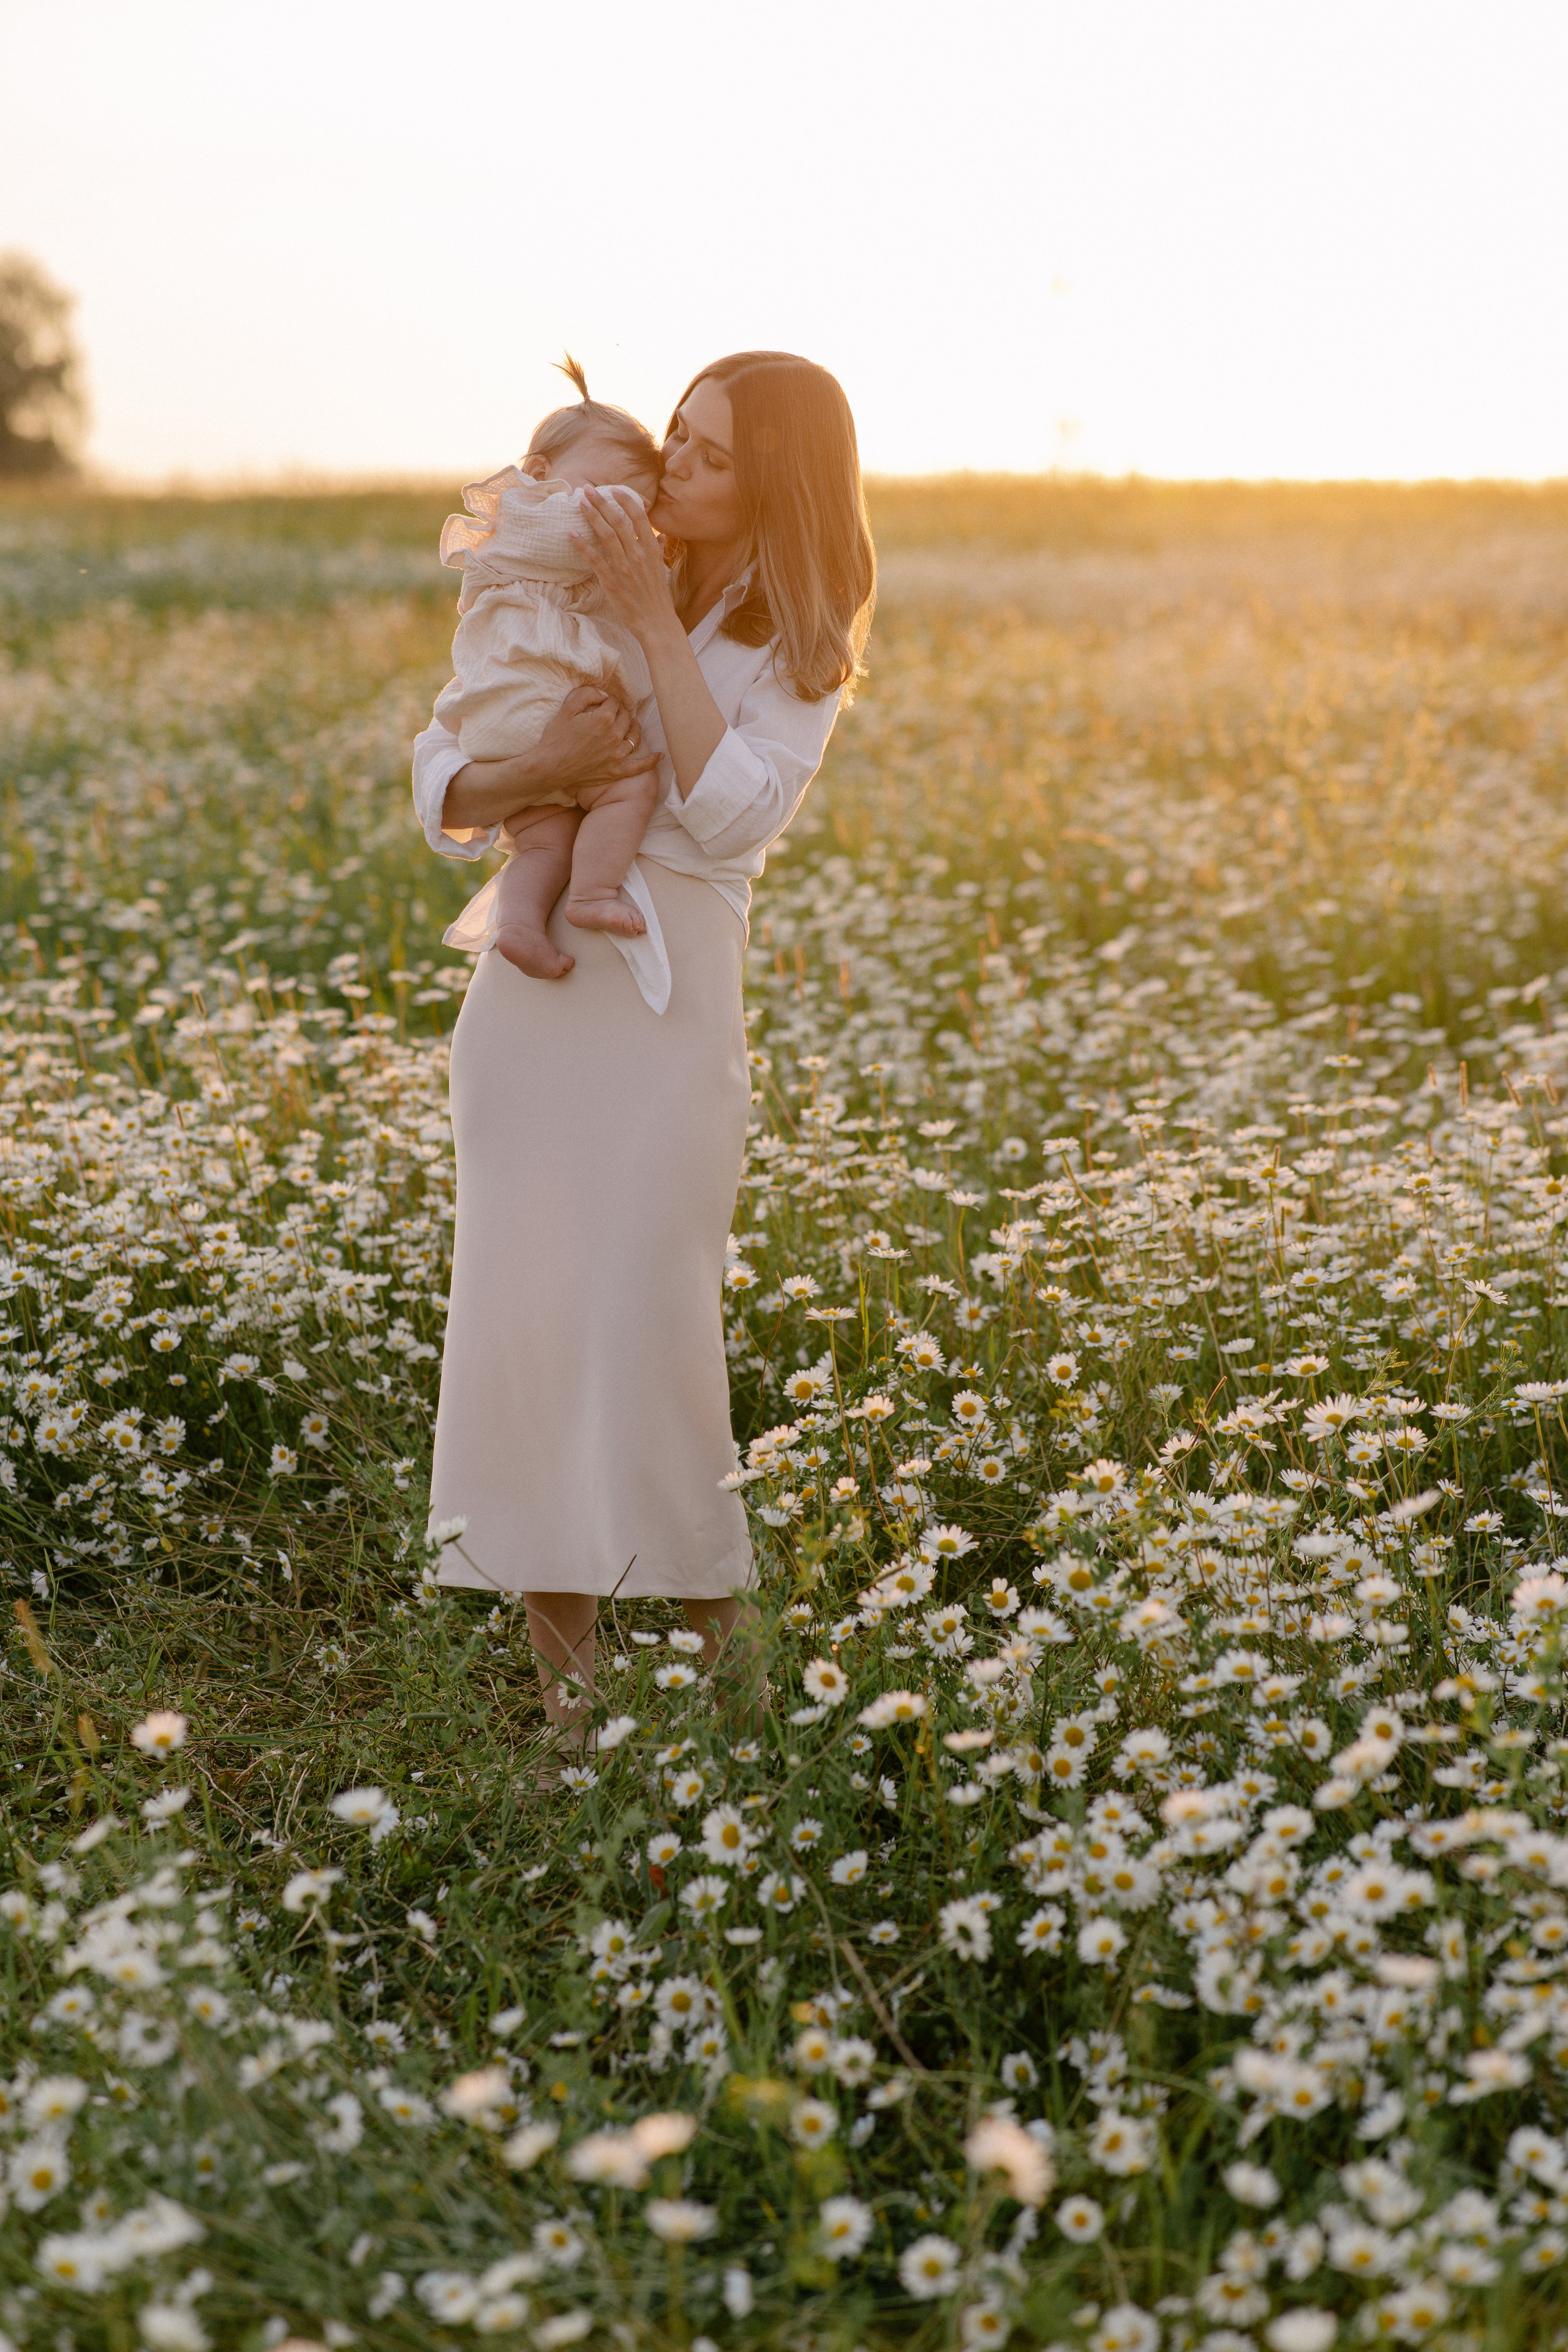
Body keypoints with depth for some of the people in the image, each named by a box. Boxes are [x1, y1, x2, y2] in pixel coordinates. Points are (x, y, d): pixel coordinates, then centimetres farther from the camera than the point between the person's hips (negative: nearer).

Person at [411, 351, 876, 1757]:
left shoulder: (803, 652, 3)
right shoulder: (586, 596, 10)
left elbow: (730, 820, -14)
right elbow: (445, 786, 4)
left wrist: (655, 626, -14)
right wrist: (538, 771, -18)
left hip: (671, 996, -3)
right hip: (528, 985, 3)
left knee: (650, 1322, -5)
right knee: (525, 1310, 2)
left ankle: (721, 1638, 13)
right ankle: (565, 1669, 13)